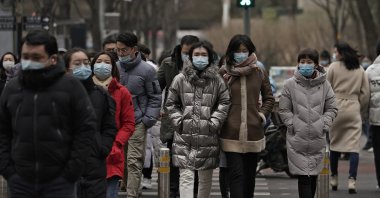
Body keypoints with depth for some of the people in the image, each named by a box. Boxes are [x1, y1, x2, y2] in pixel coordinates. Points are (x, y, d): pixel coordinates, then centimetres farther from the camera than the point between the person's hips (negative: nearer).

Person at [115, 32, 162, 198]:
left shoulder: (146, 70, -5)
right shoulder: (115, 68, 7)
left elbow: (155, 97, 0)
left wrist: (148, 119, -8)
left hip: (137, 123, -4)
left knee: (134, 162, -9)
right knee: (121, 161, 9)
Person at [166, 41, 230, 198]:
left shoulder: (216, 80, 5)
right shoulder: (180, 79, 4)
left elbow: (224, 102, 4)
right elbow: (171, 103, 8)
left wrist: (214, 122, -6)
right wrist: (179, 121, -3)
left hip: (208, 136, 1)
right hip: (184, 136, -1)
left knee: (206, 178, 10)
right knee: (186, 176, -8)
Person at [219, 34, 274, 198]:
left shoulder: (259, 73, 6)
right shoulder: (224, 73, -1)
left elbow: (269, 98, 17)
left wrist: (262, 114, 3)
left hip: (253, 132, 3)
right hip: (231, 133, -3)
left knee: (250, 175, 12)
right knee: (236, 175, -10)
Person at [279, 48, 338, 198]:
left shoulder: (324, 84, 3)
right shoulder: (290, 84, 0)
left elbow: (332, 109, 9)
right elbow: (284, 110, 3)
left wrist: (324, 125, -3)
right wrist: (293, 125, -8)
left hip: (318, 139, 2)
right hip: (297, 139, -2)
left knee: (313, 176, 11)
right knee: (304, 178, -8)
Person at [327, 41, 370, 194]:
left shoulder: (334, 67, 0)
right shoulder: (360, 70, 9)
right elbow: (365, 93, 9)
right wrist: (362, 112, 16)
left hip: (336, 107, -1)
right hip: (354, 109, 1)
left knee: (335, 144, 11)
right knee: (354, 146, -3)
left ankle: (334, 178, 20)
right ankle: (352, 180, -15)